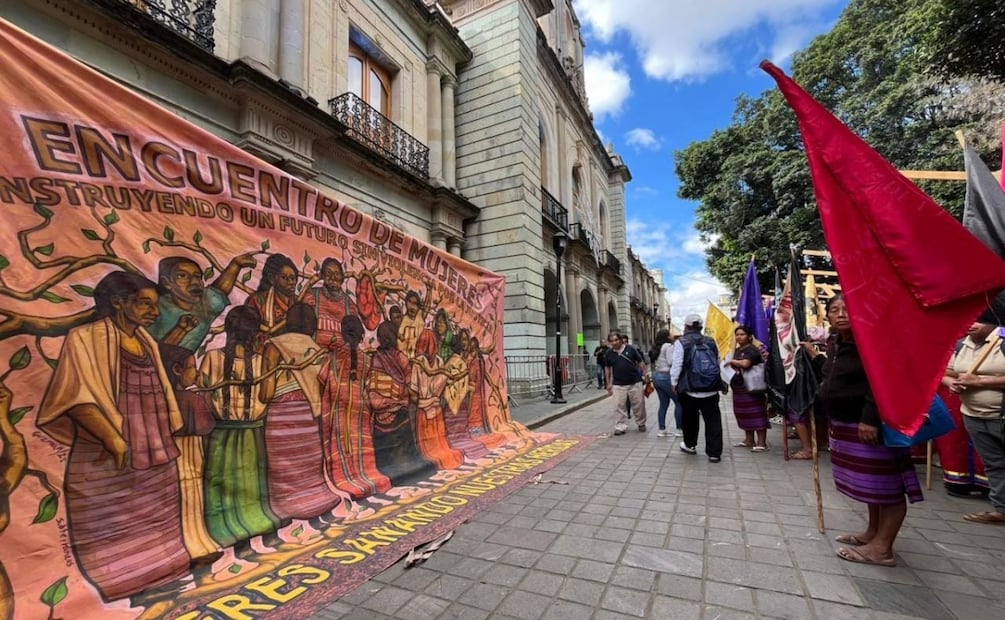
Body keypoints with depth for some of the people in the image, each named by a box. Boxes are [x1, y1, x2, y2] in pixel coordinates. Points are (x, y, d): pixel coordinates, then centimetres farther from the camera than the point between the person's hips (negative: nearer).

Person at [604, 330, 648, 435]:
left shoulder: (630, 349, -3)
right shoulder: (609, 353, 1)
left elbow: (640, 362, 5)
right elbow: (607, 368, 12)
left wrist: (646, 373, -1)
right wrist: (608, 383, 11)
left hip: (635, 383, -1)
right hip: (618, 385, 1)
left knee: (639, 404, 9)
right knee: (619, 406, -1)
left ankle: (641, 423, 29)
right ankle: (621, 427, 10)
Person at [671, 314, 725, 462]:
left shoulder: (681, 342, -8)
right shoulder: (711, 342, 5)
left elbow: (677, 366, -11)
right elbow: (719, 364, 12)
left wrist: (674, 383, 2)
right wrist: (722, 383, 24)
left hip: (689, 390, -2)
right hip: (711, 390, 2)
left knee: (690, 418, 16)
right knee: (713, 421, 6)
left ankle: (690, 445, 32)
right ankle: (714, 453, 8)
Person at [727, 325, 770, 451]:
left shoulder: (752, 350, -12)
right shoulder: (737, 350, 16)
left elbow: (745, 363, -29)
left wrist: (732, 361, -13)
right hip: (739, 388, 10)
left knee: (756, 414, -5)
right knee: (744, 414, 14)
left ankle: (761, 443, -1)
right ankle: (749, 440, 24)